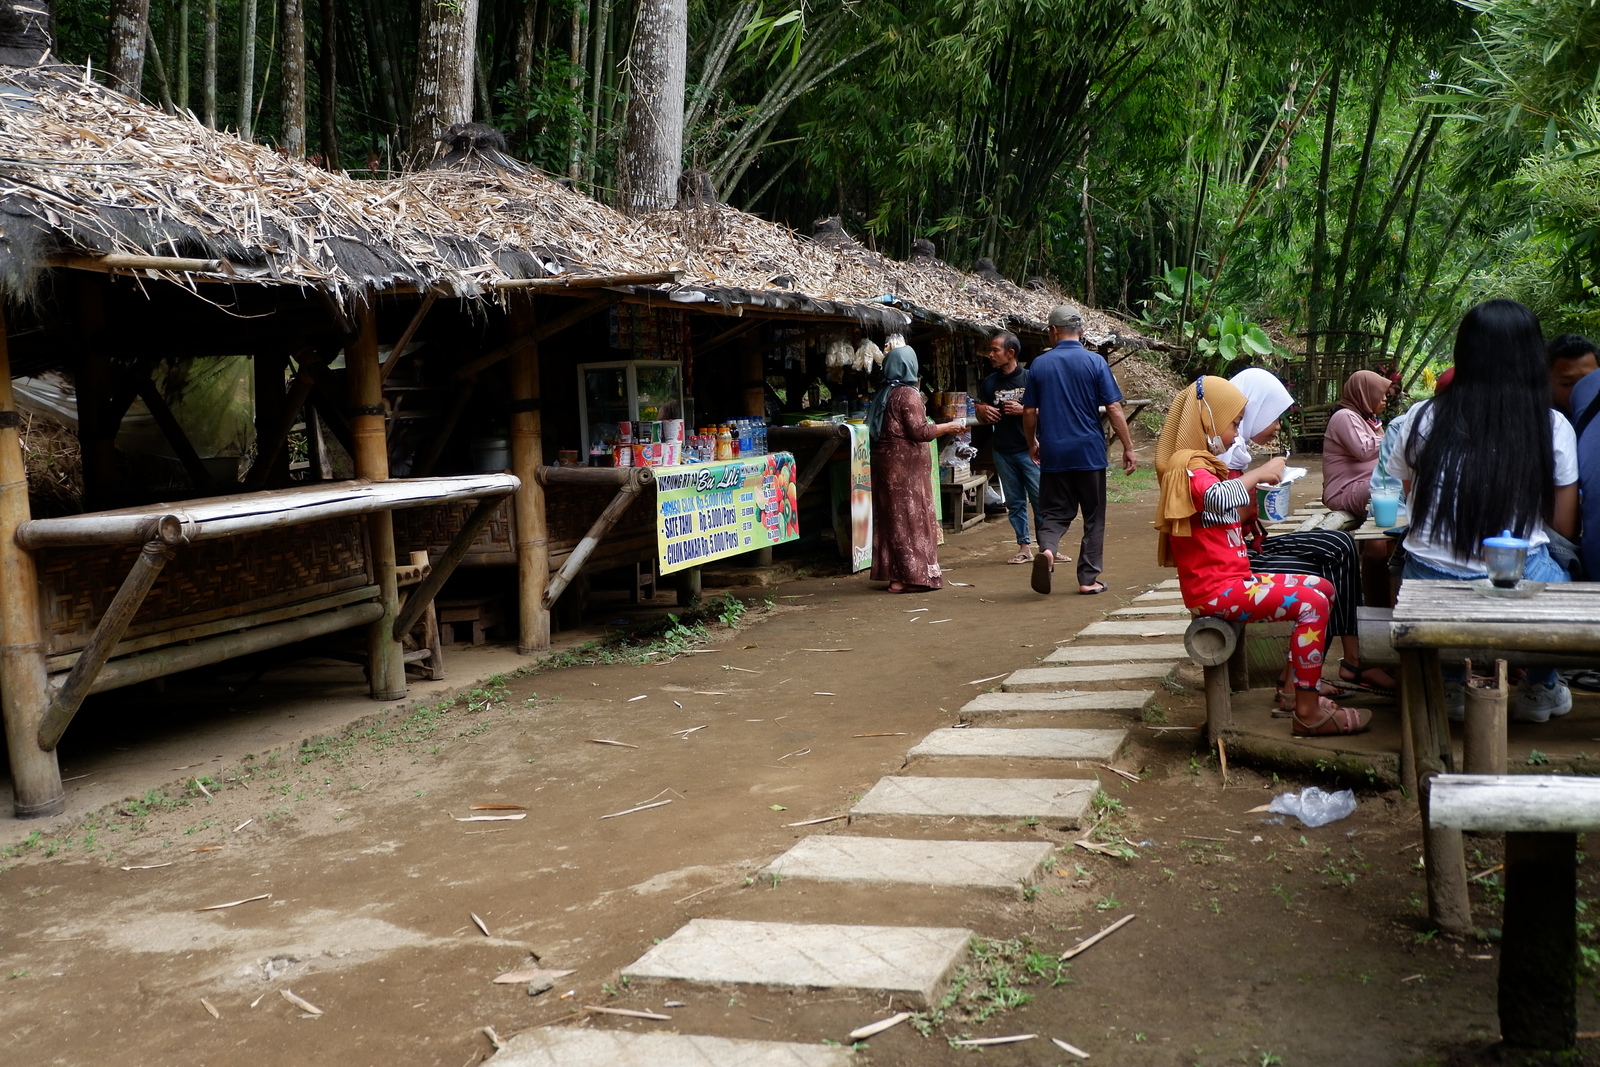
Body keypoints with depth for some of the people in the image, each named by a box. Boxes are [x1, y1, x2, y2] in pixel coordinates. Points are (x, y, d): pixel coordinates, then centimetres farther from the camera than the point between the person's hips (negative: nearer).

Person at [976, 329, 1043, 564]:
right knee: (1014, 501, 8)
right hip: (1002, 450, 5)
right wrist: (983, 411, -6)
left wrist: (1022, 410, -17)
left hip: (1029, 448, -5)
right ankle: (1024, 546, 15)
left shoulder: (1030, 378, -5)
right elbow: (982, 418, 17)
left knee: (1040, 498, -5)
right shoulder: (990, 382, 9)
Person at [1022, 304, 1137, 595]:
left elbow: (1029, 411, 5)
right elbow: (1114, 409, -7)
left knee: (1054, 512, 9)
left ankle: (1047, 549, -21)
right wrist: (1128, 447, 1)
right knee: (1093, 516, 9)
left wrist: (1032, 443, 21)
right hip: (1089, 451, -1)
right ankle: (1088, 579, 9)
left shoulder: (1039, 364, 1)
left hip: (1053, 453, 2)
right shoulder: (1095, 362, -4)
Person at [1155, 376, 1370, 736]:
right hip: (1214, 590, -11)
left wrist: (1257, 483, 14)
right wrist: (1260, 473, -24)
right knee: (1312, 605, -20)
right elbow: (1218, 498, -39)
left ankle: (1296, 688, 17)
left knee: (1323, 589, 15)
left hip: (1233, 578, 11)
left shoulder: (1204, 465, 19)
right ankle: (1308, 713, -14)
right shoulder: (1189, 467, -16)